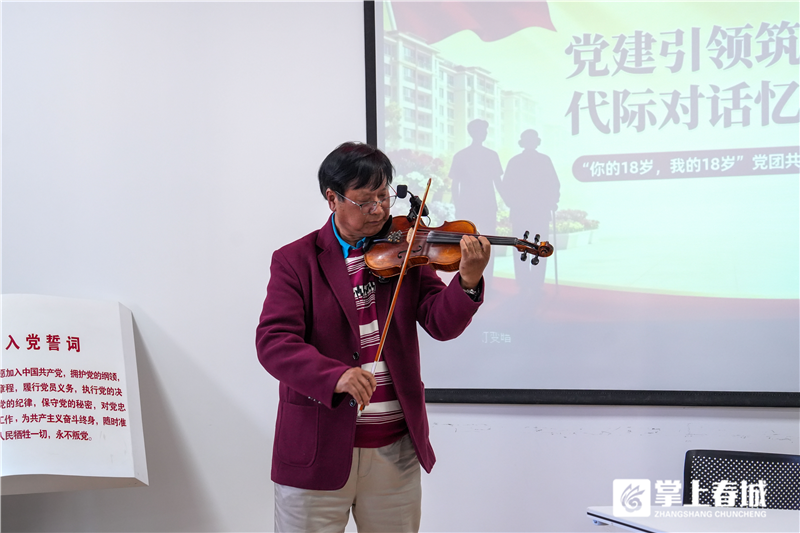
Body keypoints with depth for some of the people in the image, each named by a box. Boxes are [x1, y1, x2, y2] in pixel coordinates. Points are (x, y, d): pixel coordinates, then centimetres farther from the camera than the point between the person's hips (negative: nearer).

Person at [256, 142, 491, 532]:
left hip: (396, 448, 3)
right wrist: (334, 376, -30)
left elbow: (442, 324, -5)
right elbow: (272, 341, -14)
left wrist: (468, 282, -25)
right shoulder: (295, 261, -3)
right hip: (319, 447, -2)